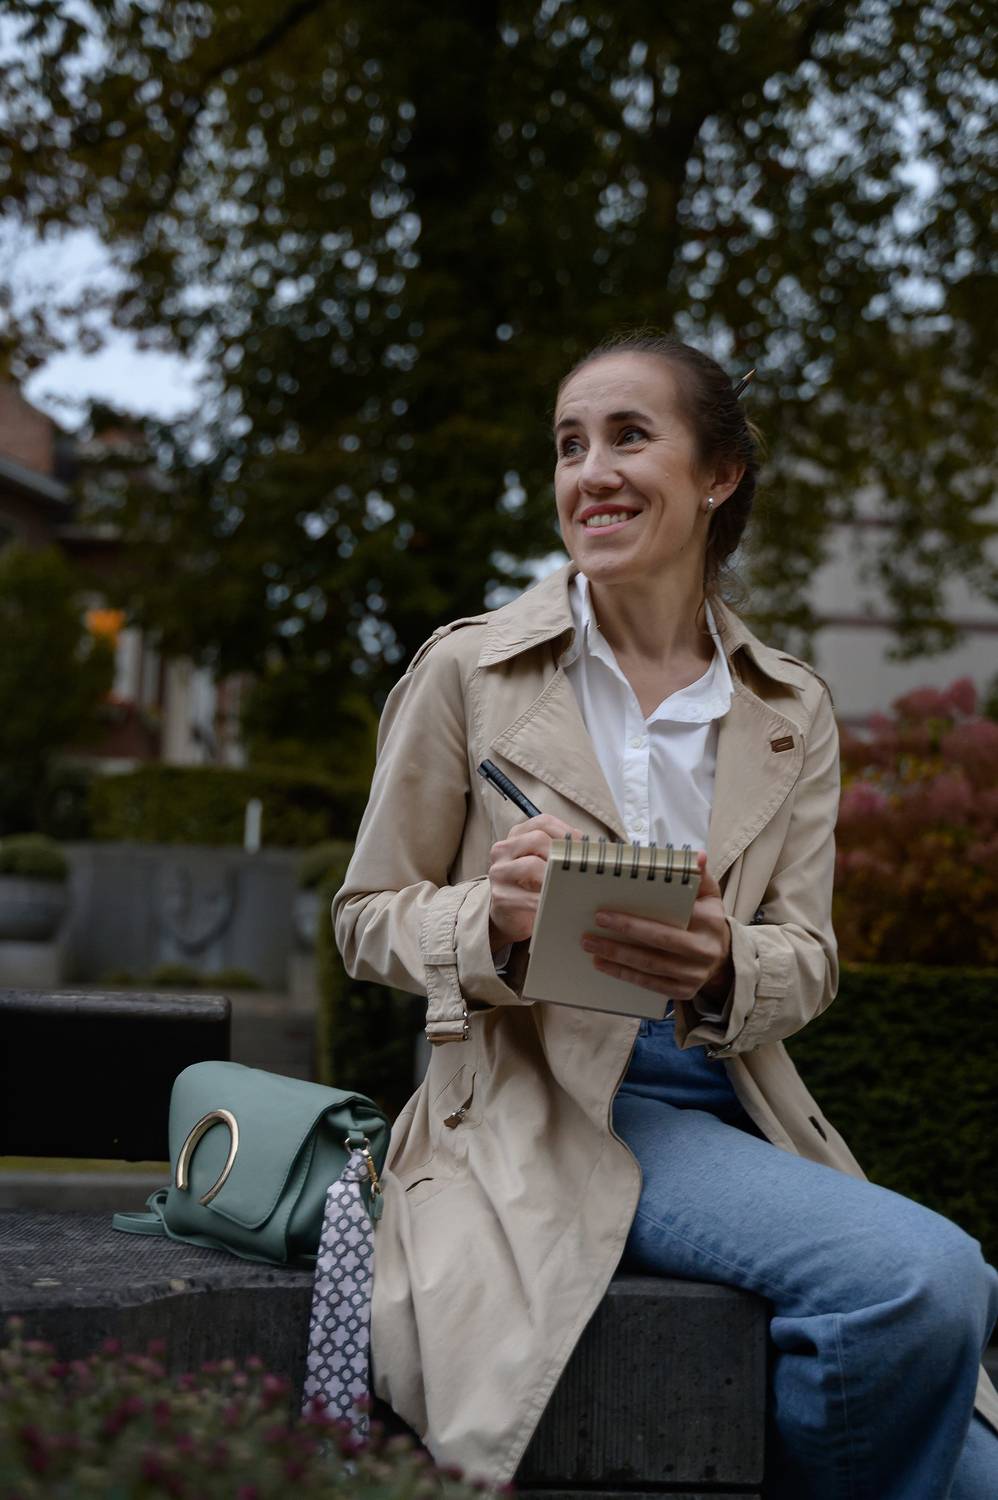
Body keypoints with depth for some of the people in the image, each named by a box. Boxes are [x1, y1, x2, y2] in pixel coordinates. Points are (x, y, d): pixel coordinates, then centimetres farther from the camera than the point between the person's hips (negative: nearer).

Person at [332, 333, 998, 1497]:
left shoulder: (792, 714, 10)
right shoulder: (468, 671, 1)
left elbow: (808, 961, 7)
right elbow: (367, 918, 4)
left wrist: (722, 967, -17)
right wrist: (494, 920, -18)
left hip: (736, 1109, 4)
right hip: (543, 1110, -4)